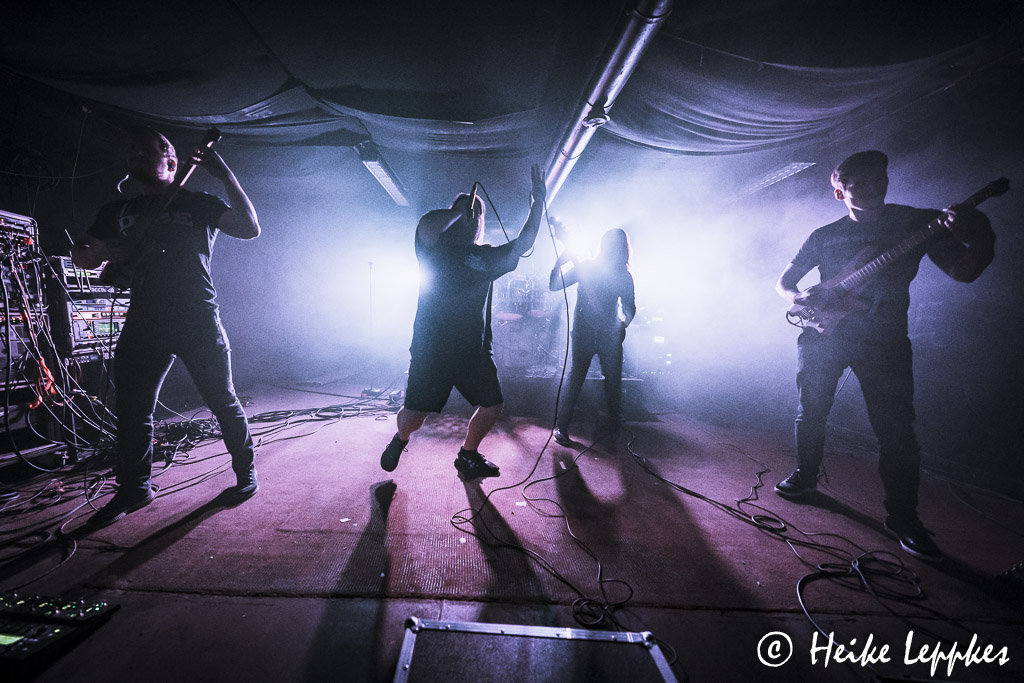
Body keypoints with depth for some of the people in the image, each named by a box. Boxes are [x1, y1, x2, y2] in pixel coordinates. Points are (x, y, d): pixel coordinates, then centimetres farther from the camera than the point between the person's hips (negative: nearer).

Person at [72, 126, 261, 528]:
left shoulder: (198, 203, 10)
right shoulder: (117, 211, 20)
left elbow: (249, 229, -3)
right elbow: (83, 256, 17)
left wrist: (225, 177, -7)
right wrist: (112, 249, -6)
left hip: (198, 318, -4)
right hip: (144, 320, 4)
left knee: (222, 400, 1)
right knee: (132, 408, 6)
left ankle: (245, 472, 17)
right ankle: (133, 489, 21)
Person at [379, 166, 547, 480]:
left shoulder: (487, 256, 13)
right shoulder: (435, 248, 0)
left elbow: (523, 244, 12)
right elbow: (426, 226, -21)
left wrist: (539, 202, 8)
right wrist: (458, 209, -9)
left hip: (474, 350, 4)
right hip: (432, 350, -4)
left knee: (492, 406, 4)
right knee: (414, 413, 0)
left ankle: (468, 456, 29)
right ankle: (400, 440, 36)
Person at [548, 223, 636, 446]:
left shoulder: (624, 276, 5)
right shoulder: (585, 268, -3)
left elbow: (630, 308, 12)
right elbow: (553, 285, -12)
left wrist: (623, 324, -4)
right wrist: (562, 259, -23)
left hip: (610, 335, 3)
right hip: (584, 333, -3)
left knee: (614, 379, 11)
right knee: (575, 379, -8)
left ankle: (614, 415, 37)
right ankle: (561, 425, 1)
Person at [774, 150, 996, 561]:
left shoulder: (918, 222, 6)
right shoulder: (825, 235, 10)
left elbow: (962, 271, 0)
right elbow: (784, 282, 13)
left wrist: (981, 241, -22)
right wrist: (799, 298, -10)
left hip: (883, 338, -2)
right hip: (822, 334, 2)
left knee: (896, 431, -5)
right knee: (810, 413, 7)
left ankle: (902, 518, 9)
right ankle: (805, 476, 29)